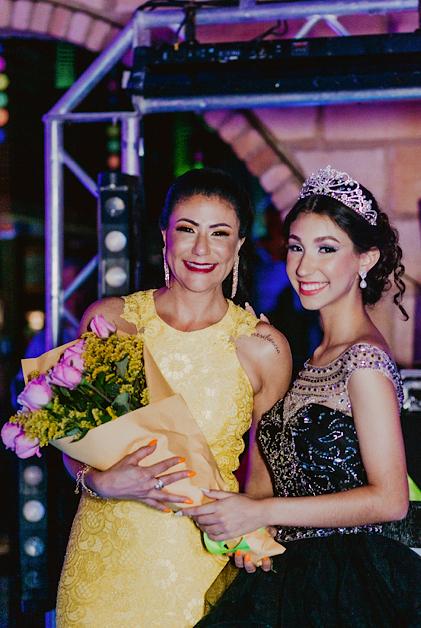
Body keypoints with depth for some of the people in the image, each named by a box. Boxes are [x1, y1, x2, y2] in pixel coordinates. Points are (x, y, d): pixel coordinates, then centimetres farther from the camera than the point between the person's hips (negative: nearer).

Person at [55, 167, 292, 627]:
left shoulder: (263, 348, -4)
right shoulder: (109, 320, -2)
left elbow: (261, 466, 6)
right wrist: (101, 481, -15)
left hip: (205, 561, -1)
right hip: (106, 554, 1)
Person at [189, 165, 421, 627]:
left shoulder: (364, 360, -13)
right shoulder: (317, 355, 13)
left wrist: (261, 512, -17)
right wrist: (249, 530, -2)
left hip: (343, 586, -7)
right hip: (296, 569, 7)